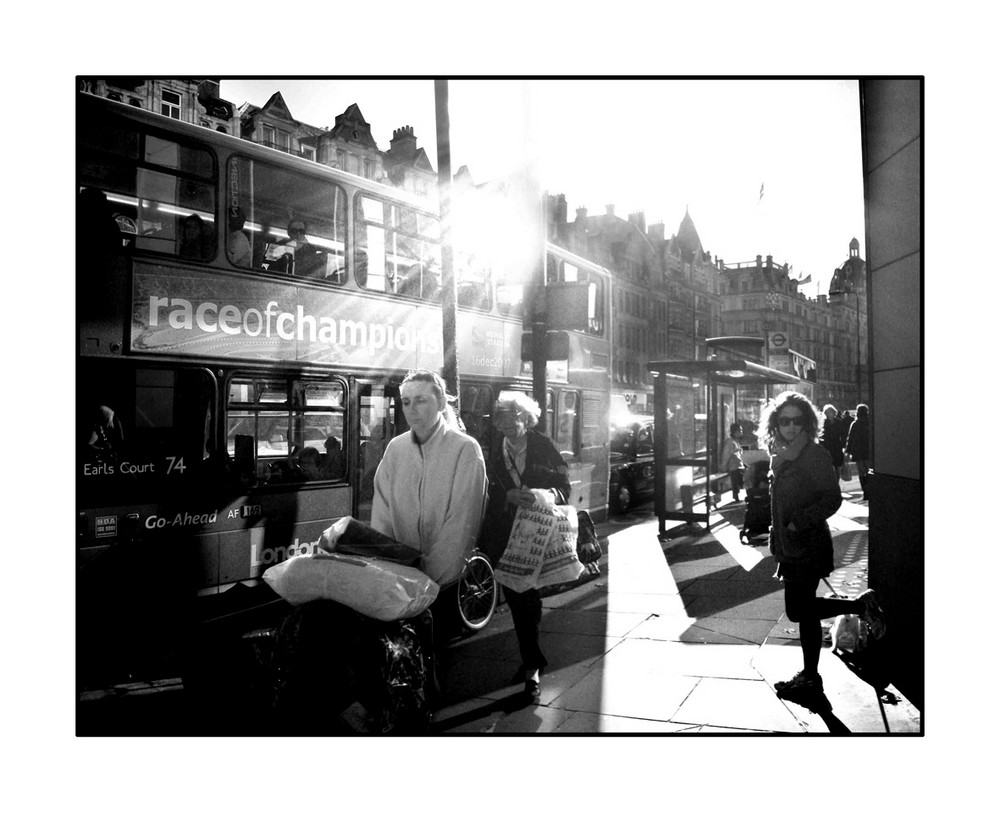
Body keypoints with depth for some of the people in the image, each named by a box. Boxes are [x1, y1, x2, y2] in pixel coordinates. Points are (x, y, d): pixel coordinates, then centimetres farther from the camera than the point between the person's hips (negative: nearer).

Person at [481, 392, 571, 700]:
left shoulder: (543, 447, 1)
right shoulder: (493, 453, 6)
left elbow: (564, 486, -1)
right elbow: (488, 492, -3)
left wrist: (547, 495, -21)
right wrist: (511, 496, -22)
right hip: (504, 536, 3)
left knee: (527, 599, -7)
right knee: (517, 597, 8)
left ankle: (531, 663, 3)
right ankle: (532, 663, 23)